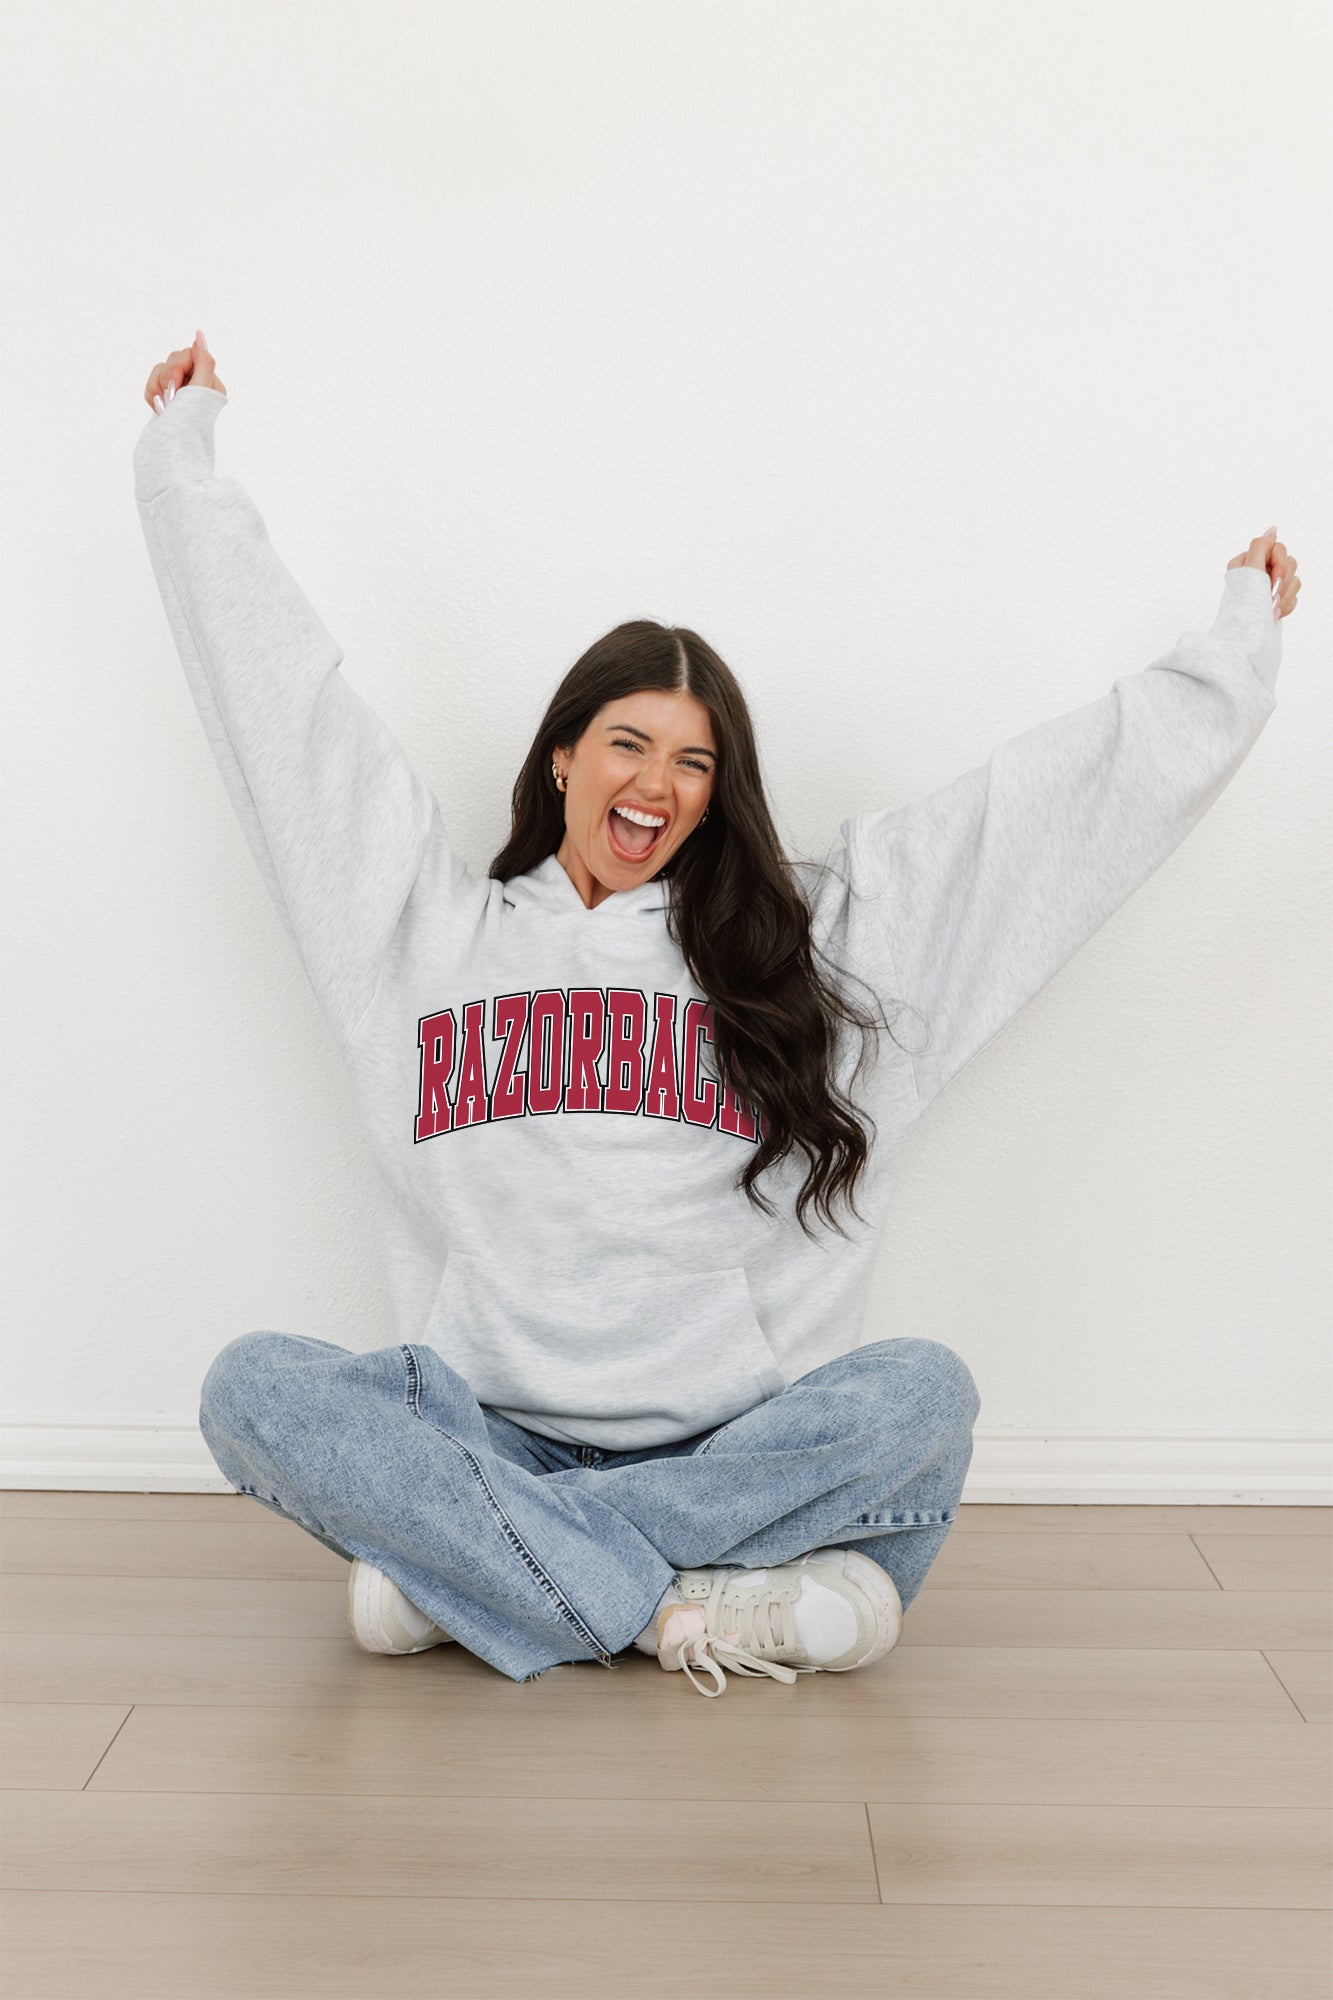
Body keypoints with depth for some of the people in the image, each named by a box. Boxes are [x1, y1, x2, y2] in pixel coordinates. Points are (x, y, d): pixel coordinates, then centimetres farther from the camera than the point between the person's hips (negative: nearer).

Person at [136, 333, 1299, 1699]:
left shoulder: (818, 929, 10)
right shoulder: (430, 920, 11)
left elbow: (1099, 775, 13)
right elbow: (278, 685, 15)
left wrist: (1239, 636, 17)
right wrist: (184, 447, 21)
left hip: (729, 1444, 0)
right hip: (486, 1423, 0)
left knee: (922, 1393, -29)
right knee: (252, 1389, -25)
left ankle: (457, 1563, -23)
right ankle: (699, 1609, -28)